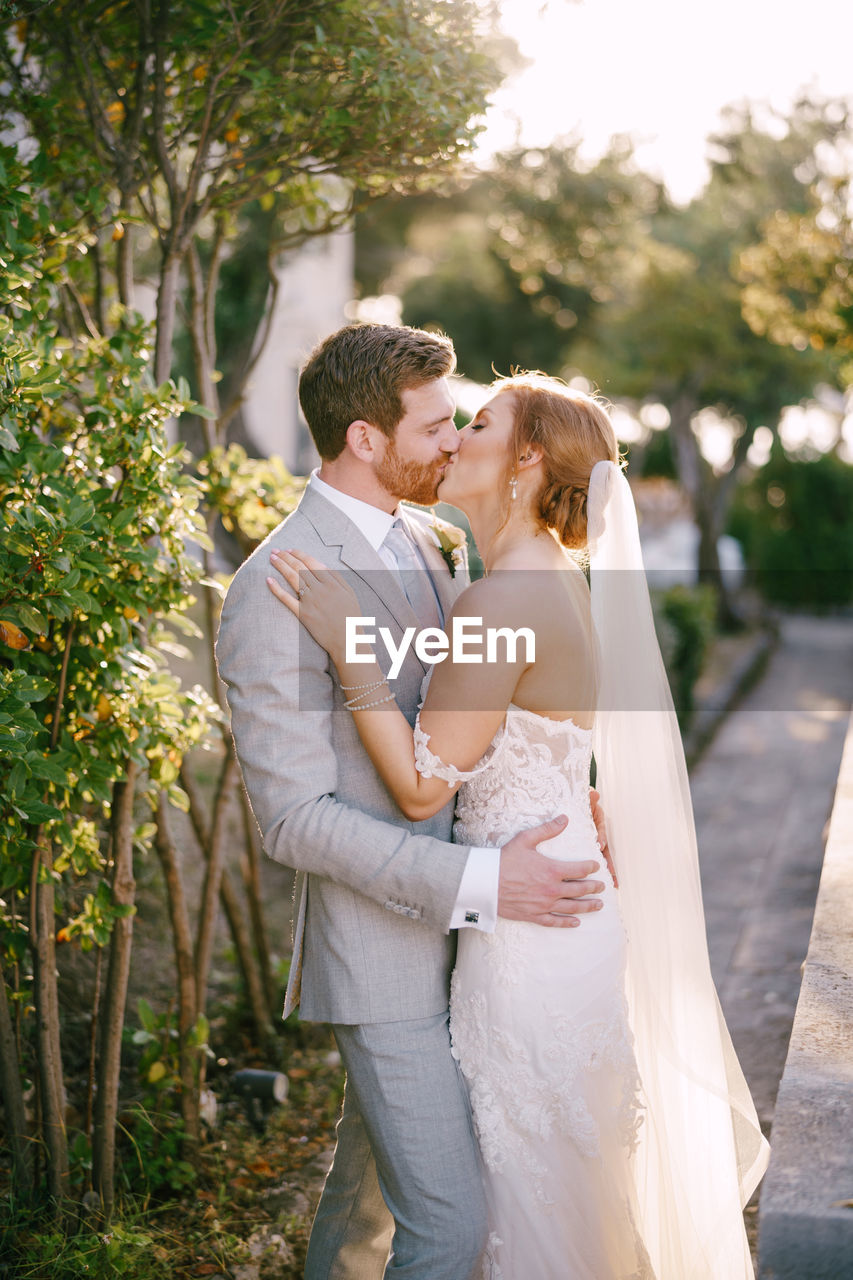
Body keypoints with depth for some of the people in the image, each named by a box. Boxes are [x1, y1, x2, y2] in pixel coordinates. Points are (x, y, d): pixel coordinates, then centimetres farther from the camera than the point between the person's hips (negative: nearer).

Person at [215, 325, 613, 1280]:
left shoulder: (432, 544, 5)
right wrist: (480, 883, -27)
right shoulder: (275, 590, -21)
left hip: (454, 926, 8)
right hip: (381, 953, -8)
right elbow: (295, 817, -22)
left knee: (376, 1167, 25)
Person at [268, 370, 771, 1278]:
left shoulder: (505, 600, -23)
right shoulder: (560, 580, 6)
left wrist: (350, 648, -22)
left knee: (535, 1180, 10)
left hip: (531, 928, -9)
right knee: (574, 1157, 26)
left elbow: (423, 785, -22)